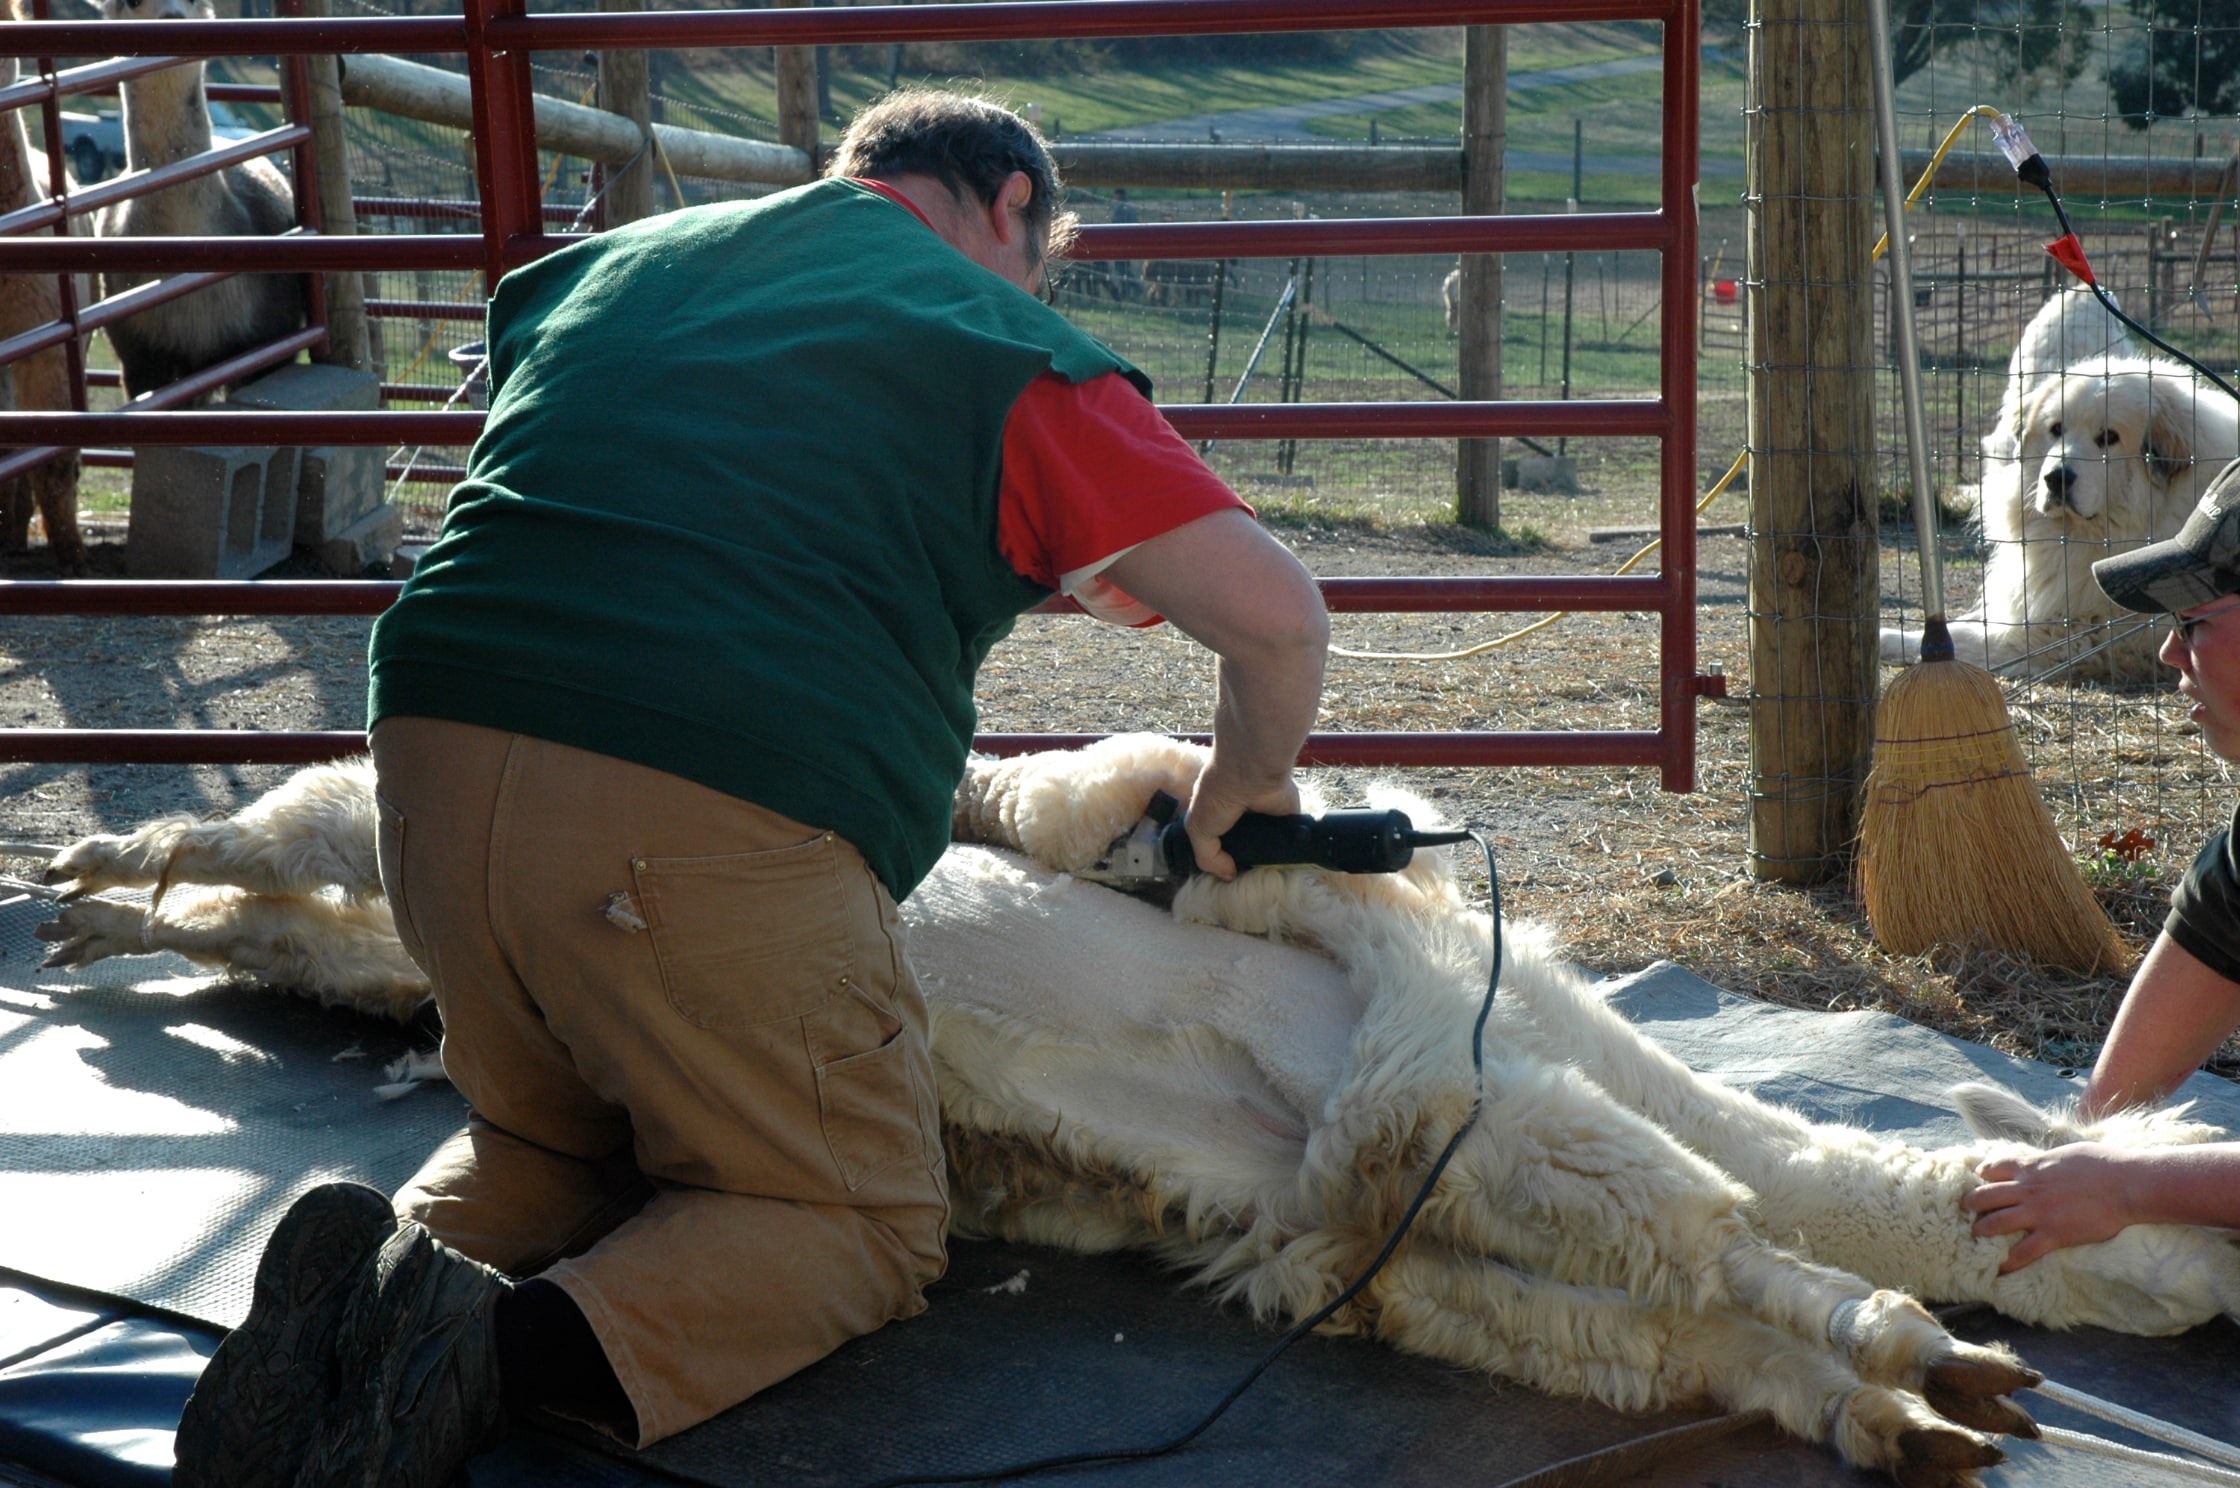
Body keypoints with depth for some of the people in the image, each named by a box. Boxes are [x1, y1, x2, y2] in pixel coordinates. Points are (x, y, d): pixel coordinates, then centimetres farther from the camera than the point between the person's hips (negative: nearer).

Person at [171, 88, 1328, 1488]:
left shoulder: (612, 262, 25)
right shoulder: (1008, 351, 10)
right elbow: (1276, 614, 3)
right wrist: (1245, 785, 24)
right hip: (722, 816, -5)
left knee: (550, 1137, 30)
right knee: (859, 1215, 13)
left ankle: (393, 1265, -2)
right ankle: (521, 1346, -14)